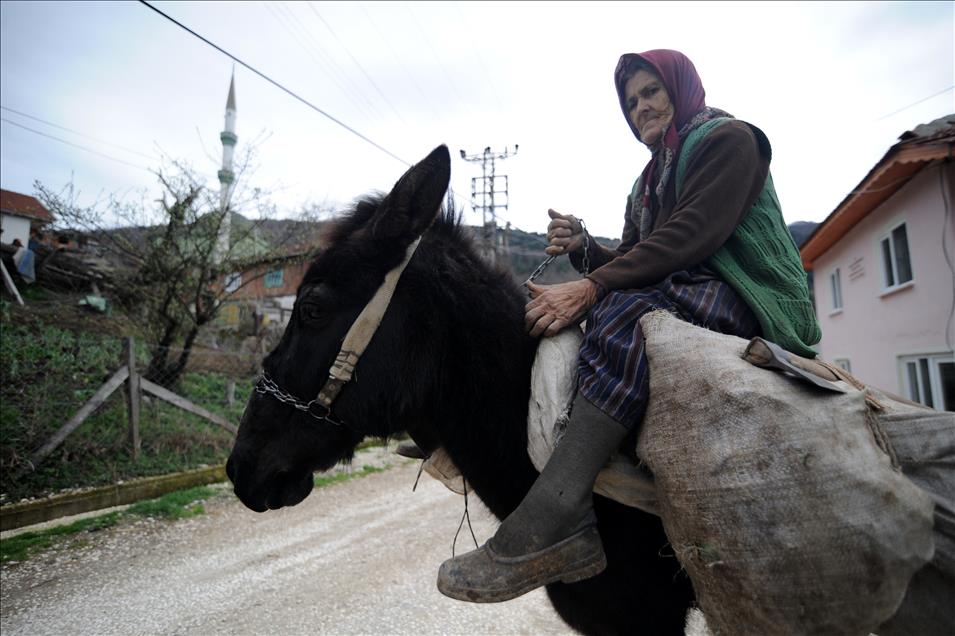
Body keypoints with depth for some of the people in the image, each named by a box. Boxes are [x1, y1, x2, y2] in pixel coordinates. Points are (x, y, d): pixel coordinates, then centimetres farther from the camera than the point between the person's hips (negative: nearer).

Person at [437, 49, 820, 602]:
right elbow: (630, 265, 17)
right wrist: (583, 247, -5)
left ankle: (549, 525, -45)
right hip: (676, 296, 8)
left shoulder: (729, 138, 2)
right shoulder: (651, 180, 26)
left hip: (746, 300, -8)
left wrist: (592, 287, -26)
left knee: (626, 308, -36)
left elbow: (691, 236, -17)